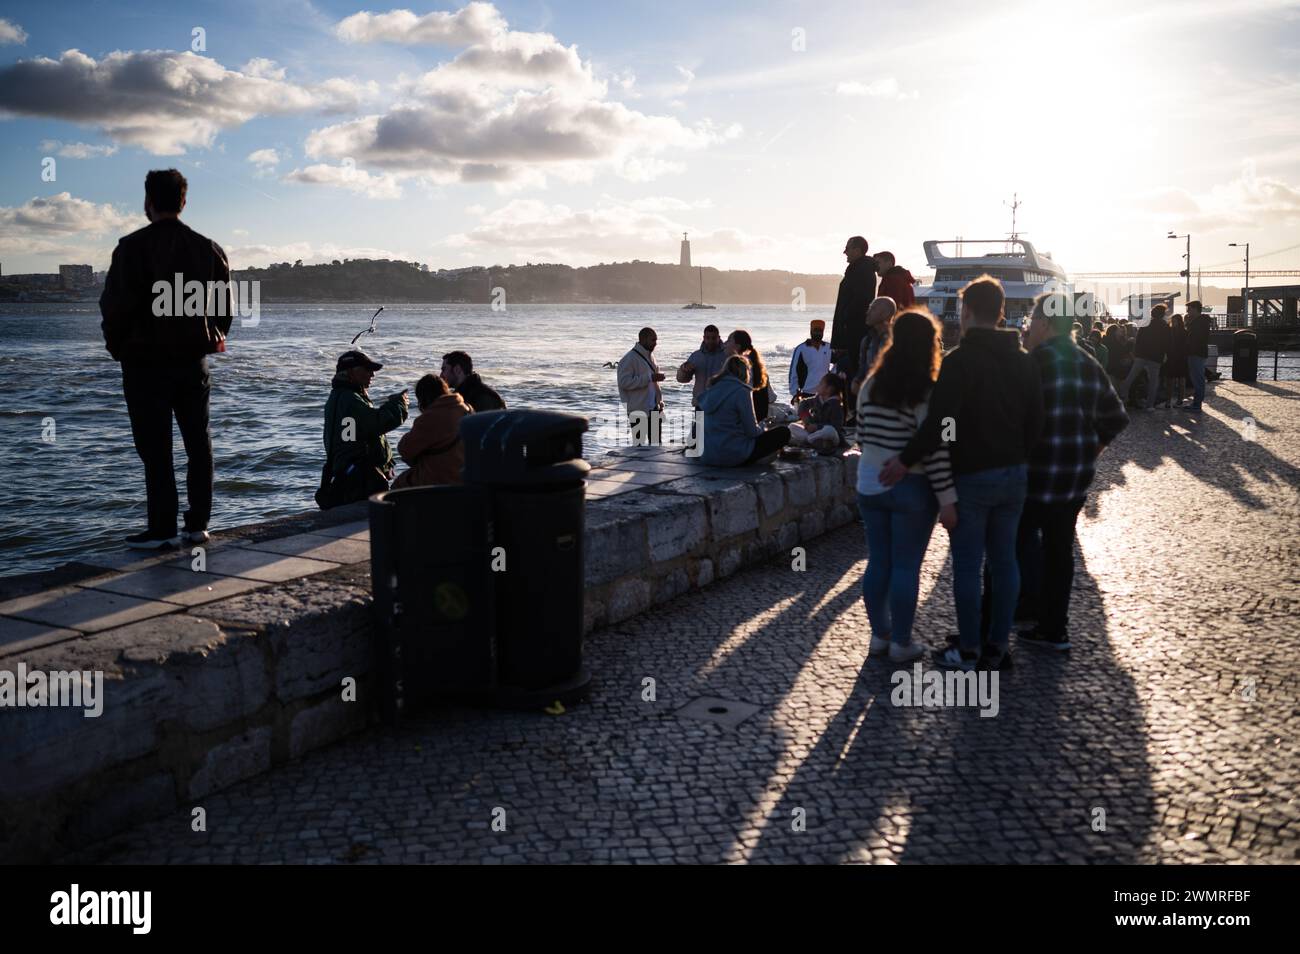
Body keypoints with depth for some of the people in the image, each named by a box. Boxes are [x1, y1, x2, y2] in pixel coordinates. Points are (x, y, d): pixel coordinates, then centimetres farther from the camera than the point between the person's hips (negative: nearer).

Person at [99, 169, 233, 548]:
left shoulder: (133, 247, -9)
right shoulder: (208, 249, 6)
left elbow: (115, 304, -11)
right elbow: (226, 304, 9)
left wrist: (117, 346, 3)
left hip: (145, 362, -4)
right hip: (194, 359, 4)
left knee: (155, 448, -1)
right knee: (199, 443, 10)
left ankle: (162, 530, 1)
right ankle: (197, 525, 13)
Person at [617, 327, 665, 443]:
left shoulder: (650, 356, 14)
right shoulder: (630, 359, -13)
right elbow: (624, 382, -23)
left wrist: (659, 399, 11)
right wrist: (650, 378, -25)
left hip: (653, 409, 8)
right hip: (638, 411, -8)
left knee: (656, 443, 10)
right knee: (639, 444, -5)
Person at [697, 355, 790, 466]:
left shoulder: (711, 389, 9)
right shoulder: (741, 391, -12)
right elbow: (752, 431, -11)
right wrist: (762, 428, 12)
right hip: (733, 456, -7)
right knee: (783, 432, 3)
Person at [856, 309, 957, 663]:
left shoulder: (871, 384, 3)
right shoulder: (926, 392, -15)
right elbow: (935, 450, -18)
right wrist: (947, 499, -13)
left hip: (869, 484, 6)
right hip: (911, 489, -5)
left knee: (878, 562, 13)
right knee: (906, 567, 4)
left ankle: (879, 634, 22)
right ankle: (900, 643, 11)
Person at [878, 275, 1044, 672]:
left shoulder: (959, 360, -15)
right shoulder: (1025, 361, 8)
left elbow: (940, 421, -25)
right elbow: (1036, 423, 11)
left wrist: (906, 460, -18)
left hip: (971, 476, -7)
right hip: (1014, 475, 7)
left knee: (967, 564, 2)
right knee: (1004, 560, 12)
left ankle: (968, 651, 8)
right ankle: (998, 647, 19)